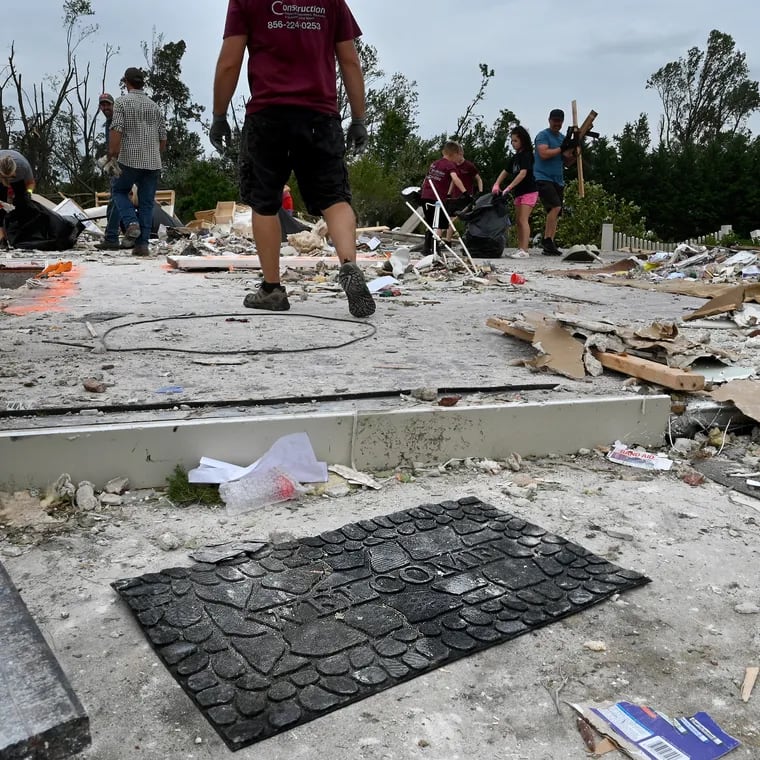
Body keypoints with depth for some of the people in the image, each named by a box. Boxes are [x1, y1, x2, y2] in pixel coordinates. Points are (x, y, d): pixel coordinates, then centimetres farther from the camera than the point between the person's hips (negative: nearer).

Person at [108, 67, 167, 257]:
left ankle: (132, 223, -7)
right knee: (147, 203, 6)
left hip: (130, 160, -4)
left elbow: (116, 130, -12)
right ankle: (142, 244, 0)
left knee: (119, 190, 17)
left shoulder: (122, 102, -1)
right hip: (153, 162, 4)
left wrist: (112, 154, -9)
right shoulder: (154, 106, 14)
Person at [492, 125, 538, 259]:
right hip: (519, 192, 9)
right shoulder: (516, 156, 15)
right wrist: (496, 184, -3)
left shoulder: (526, 155, -11)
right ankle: (520, 248, 13)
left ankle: (524, 251, -19)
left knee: (523, 220, -15)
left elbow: (523, 173, -22)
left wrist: (509, 187, -29)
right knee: (518, 221, 9)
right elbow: (506, 171, 15)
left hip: (529, 191, -9)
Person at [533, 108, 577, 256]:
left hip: (558, 180, 8)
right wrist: (562, 148, -12)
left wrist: (575, 153, 1)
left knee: (556, 214, 4)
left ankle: (549, 246, 6)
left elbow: (567, 163, 20)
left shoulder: (564, 138, 20)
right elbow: (544, 154, -16)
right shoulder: (543, 135, -1)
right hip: (543, 178, -8)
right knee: (555, 206, -24)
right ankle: (547, 240, -20)